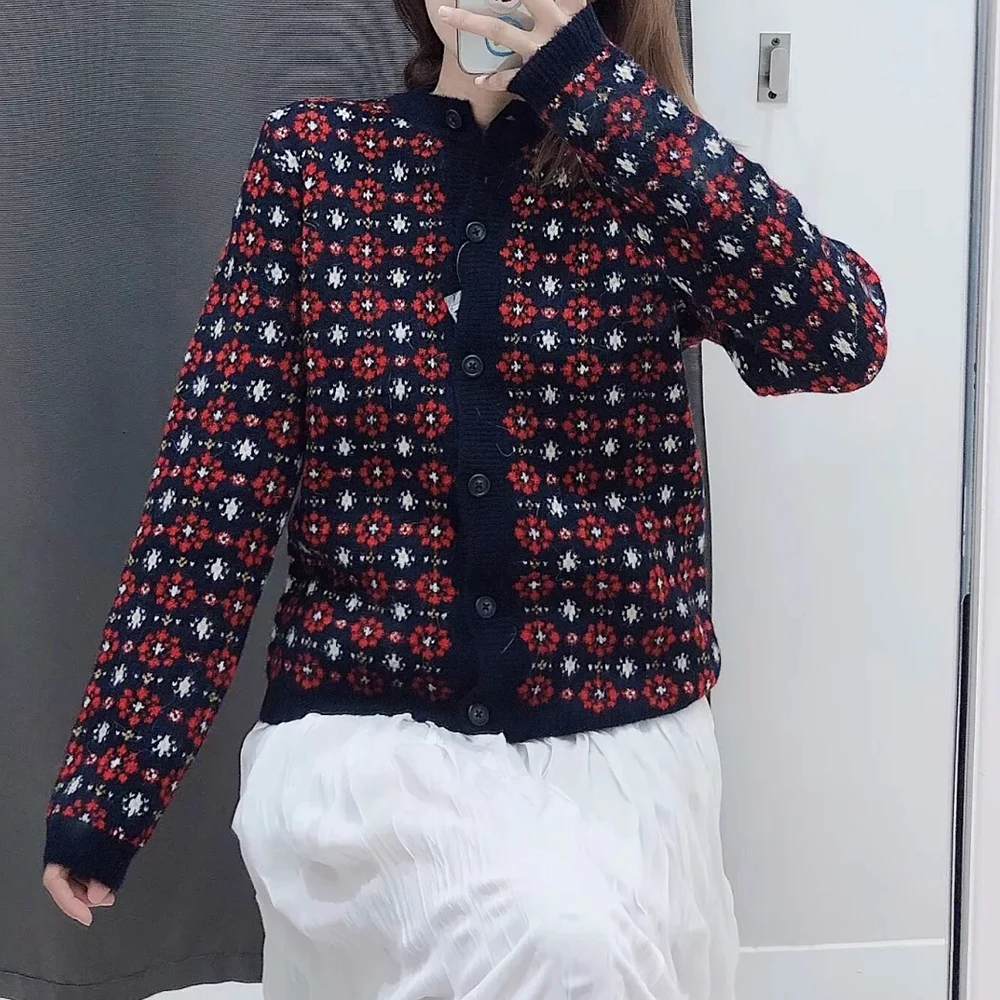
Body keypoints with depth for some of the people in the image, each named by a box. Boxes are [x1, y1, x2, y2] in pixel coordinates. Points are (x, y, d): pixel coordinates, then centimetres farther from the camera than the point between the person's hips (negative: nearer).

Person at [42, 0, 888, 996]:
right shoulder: (312, 155, 0)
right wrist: (107, 776, -5)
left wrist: (597, 86, -22)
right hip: (359, 737, -2)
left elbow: (842, 339, -19)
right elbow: (217, 480, -3)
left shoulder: (645, 181, 0)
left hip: (615, 742, 2)